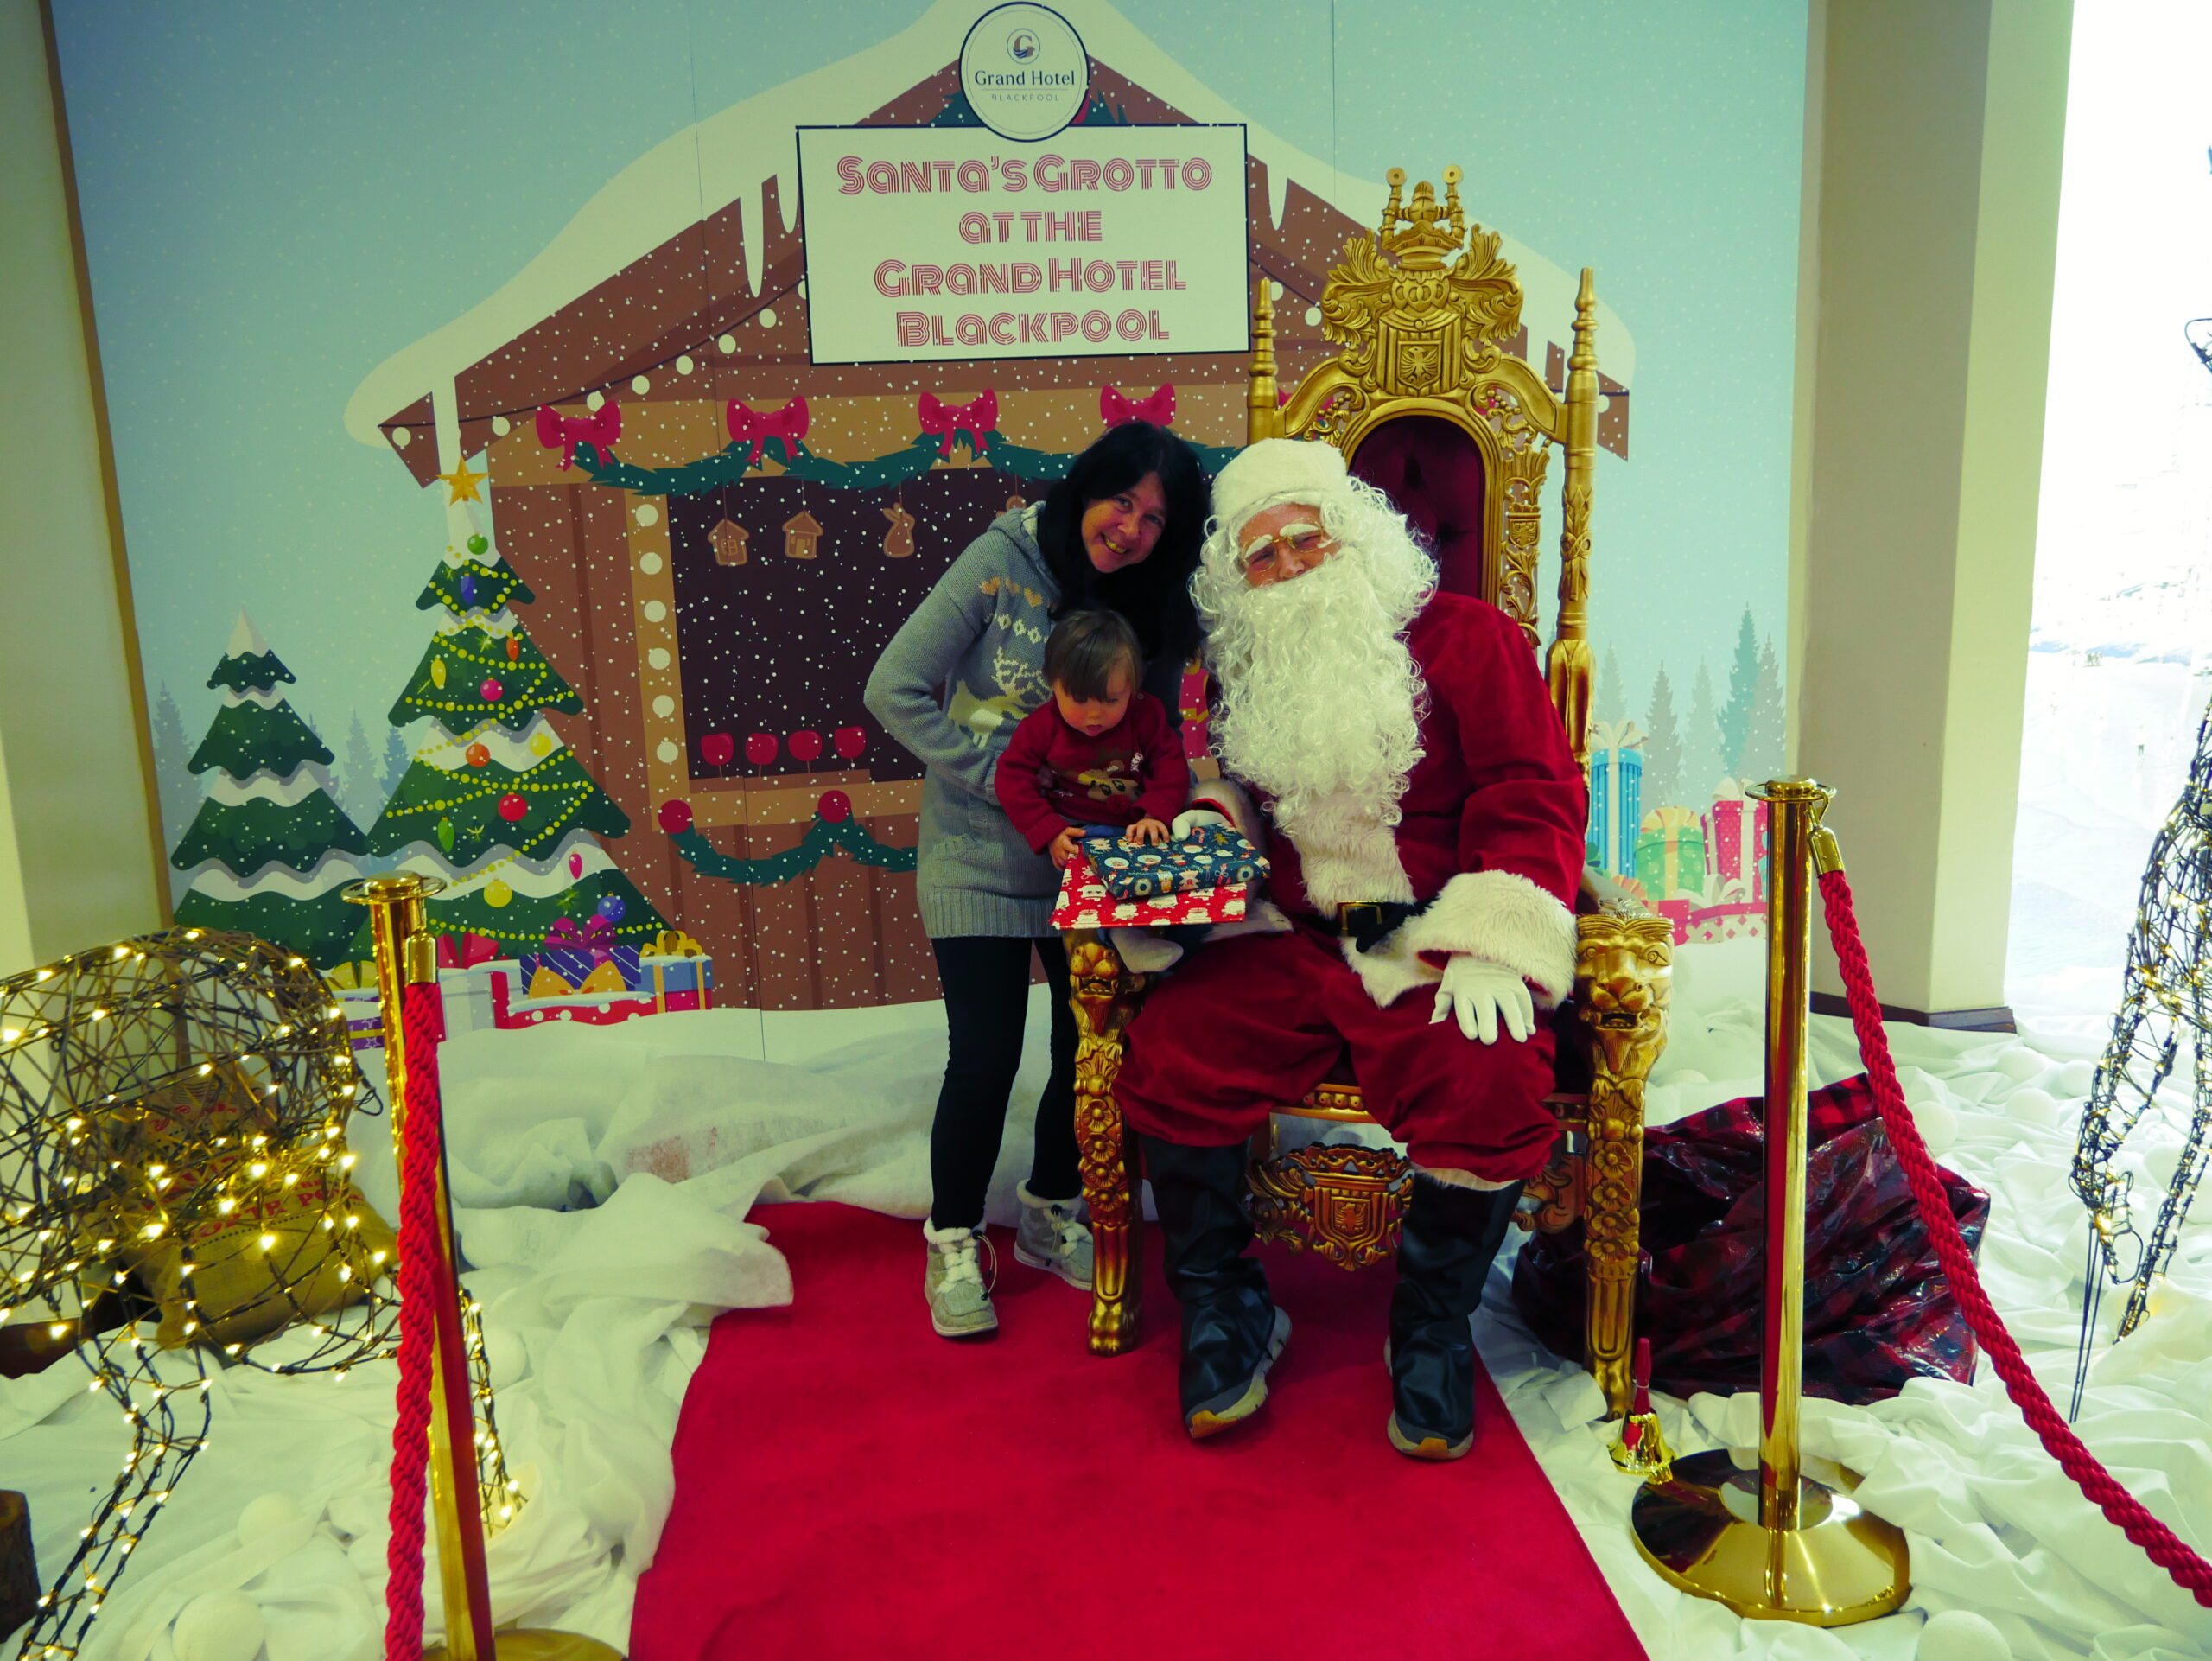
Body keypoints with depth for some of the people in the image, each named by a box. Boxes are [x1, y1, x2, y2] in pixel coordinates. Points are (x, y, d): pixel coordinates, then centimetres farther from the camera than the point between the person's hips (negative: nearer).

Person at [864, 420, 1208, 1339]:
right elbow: (894, 690, -15)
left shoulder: (1153, 610, 1)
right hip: (981, 859, -4)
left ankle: (1050, 1211, 31)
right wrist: (1007, 780, -18)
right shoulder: (1004, 562, -13)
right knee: (986, 1057, -7)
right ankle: (954, 1243, 17)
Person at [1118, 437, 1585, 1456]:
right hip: (1302, 950, 4)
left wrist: (1494, 946, -16)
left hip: (1437, 952, -4)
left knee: (1489, 1092, -31)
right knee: (1167, 1047, -19)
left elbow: (1533, 793, -5)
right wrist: (1211, 824, 8)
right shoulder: (1249, 672, 16)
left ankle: (1433, 1332, -2)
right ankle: (1223, 1314, 1)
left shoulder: (1461, 637, 2)